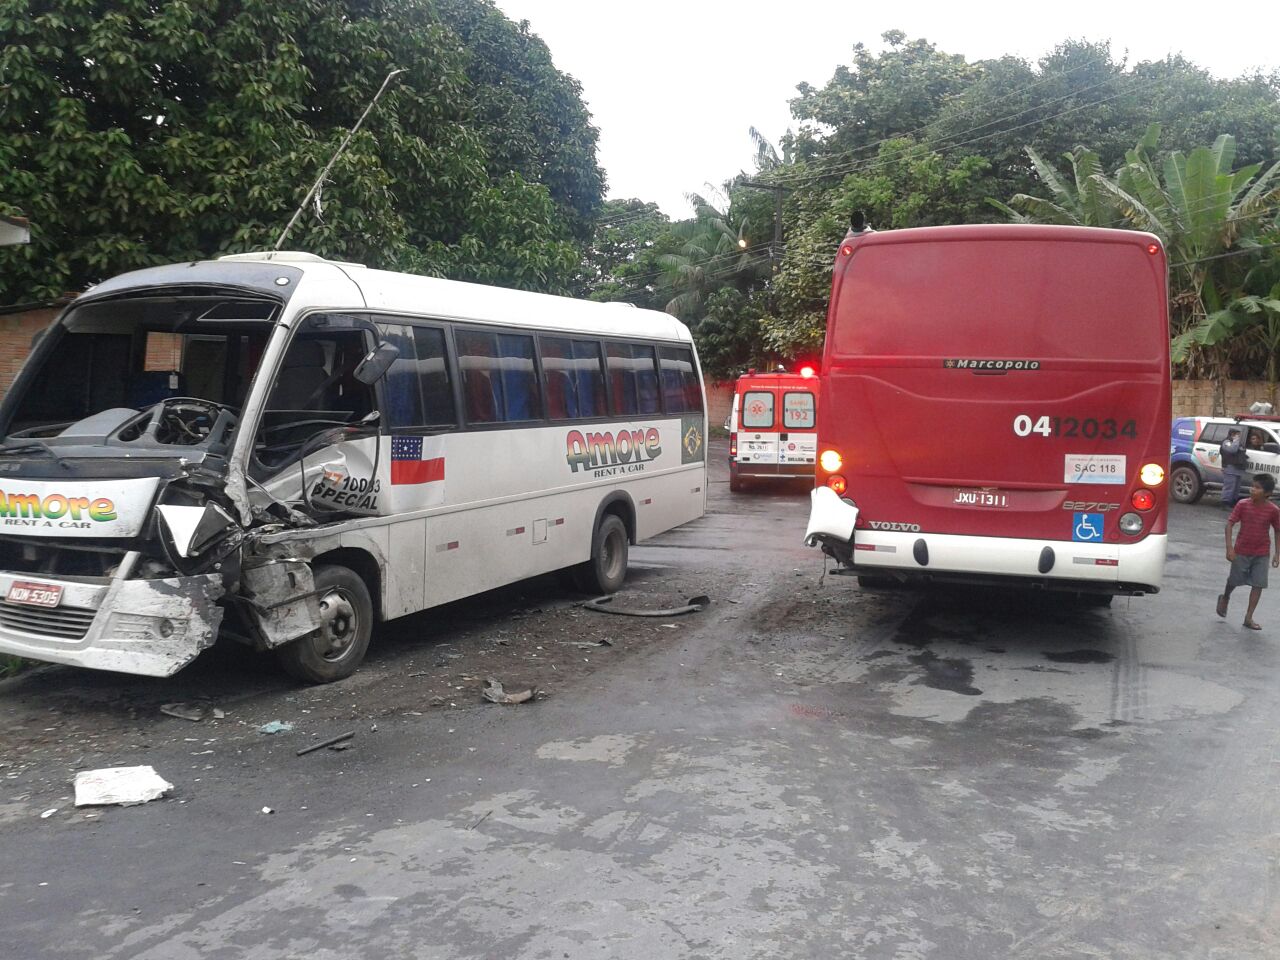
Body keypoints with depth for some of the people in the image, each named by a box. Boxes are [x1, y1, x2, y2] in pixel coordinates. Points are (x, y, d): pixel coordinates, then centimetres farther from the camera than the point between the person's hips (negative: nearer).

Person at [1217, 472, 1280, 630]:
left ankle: (1249, 617, 8)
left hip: (1261, 554, 1)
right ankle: (1225, 597, 44)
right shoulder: (1242, 505, -12)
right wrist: (1229, 547, -15)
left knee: (1258, 584, -1)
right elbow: (1230, 524, -9)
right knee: (1234, 580, 12)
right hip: (1241, 551, -1)